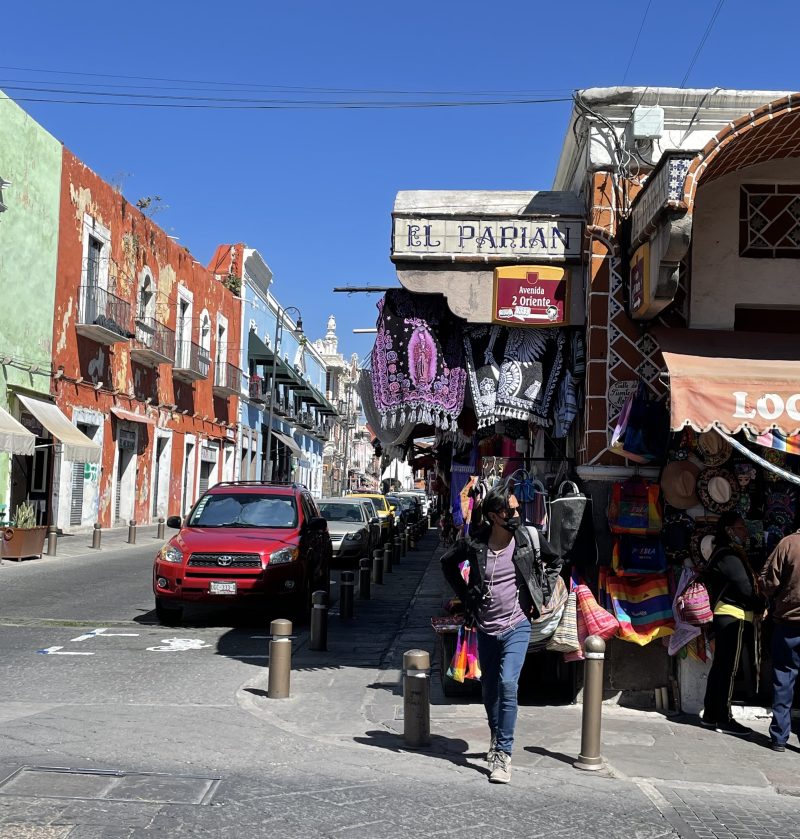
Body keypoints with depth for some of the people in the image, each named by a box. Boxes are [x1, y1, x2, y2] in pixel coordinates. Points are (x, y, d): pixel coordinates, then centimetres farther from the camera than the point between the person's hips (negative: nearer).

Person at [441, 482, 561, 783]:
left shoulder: (528, 539, -8)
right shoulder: (475, 543, -9)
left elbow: (554, 562, 12)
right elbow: (448, 563, 10)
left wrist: (541, 595, 4)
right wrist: (466, 596, 5)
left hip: (517, 626, -2)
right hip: (486, 628, 2)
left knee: (508, 684, -17)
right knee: (489, 688, 14)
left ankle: (503, 753, -11)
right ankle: (496, 738, 39)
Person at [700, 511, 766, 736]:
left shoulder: (723, 554, 19)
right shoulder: (730, 557, -14)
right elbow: (745, 589, -15)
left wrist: (757, 604, 5)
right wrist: (762, 605, 1)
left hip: (725, 616, 10)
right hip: (734, 617, -10)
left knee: (720, 666, 12)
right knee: (728, 669, -6)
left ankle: (710, 715, 17)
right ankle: (724, 719, -3)